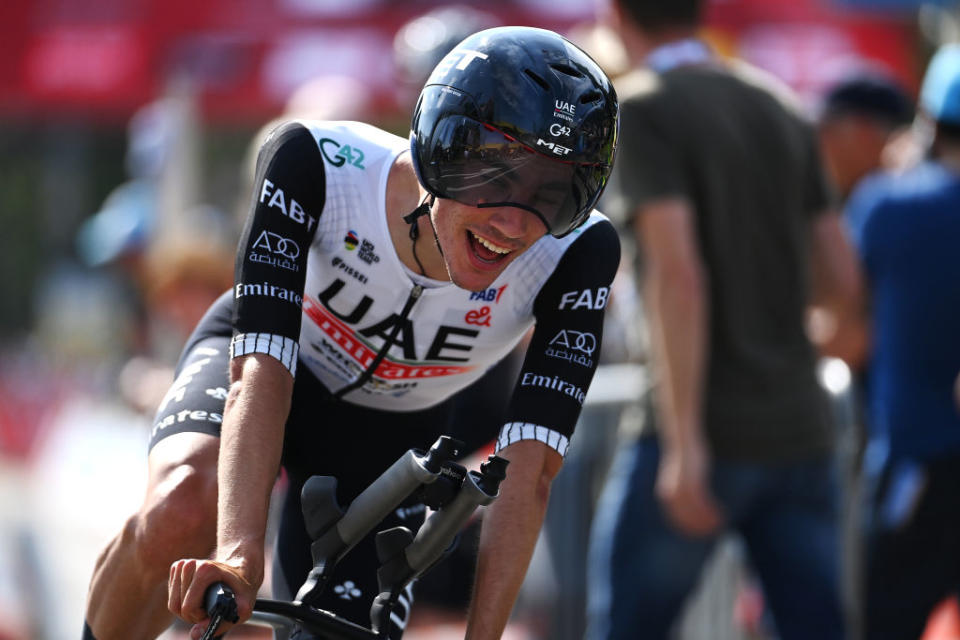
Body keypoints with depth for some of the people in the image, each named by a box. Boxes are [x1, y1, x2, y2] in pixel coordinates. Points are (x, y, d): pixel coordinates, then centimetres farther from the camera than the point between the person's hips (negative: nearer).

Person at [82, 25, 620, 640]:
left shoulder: (577, 253, -32)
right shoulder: (317, 166, -36)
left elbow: (531, 469, -33)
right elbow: (261, 374, -42)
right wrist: (238, 556, -56)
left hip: (386, 435, 2)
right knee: (181, 516, -33)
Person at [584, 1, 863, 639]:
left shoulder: (642, 111, -8)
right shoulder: (782, 108, 12)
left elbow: (678, 273, -19)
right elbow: (841, 282, 12)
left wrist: (685, 444, -21)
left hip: (708, 432, -6)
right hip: (800, 430, 6)